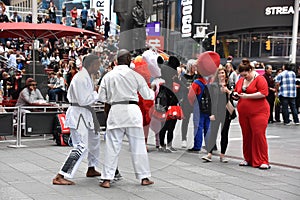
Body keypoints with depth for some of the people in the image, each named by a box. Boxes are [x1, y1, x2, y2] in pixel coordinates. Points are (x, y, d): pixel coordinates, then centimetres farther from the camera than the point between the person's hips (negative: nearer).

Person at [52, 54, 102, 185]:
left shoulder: (87, 76, 12)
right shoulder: (80, 78, -21)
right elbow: (84, 100, -24)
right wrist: (97, 93, -13)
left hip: (86, 113, 11)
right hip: (78, 114, -11)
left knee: (94, 139, 26)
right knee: (81, 146, -17)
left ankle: (91, 169, 43)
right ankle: (59, 177, -17)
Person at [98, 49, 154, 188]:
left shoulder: (108, 76, 2)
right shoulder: (135, 75, 0)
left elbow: (102, 97, 5)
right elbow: (147, 95, 8)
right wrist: (154, 91, 30)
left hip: (116, 111, 1)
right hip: (132, 110, -1)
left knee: (112, 146, 5)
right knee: (138, 145, 9)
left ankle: (106, 179, 5)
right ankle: (144, 177, 15)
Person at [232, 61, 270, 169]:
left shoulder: (260, 79, -6)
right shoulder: (241, 80, 14)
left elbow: (263, 93, -17)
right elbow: (236, 91, 27)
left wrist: (247, 96, -18)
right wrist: (235, 95, 2)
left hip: (258, 112, -6)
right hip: (243, 113, 6)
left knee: (259, 135, -10)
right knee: (246, 136, 9)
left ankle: (262, 161, -5)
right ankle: (247, 159, 19)